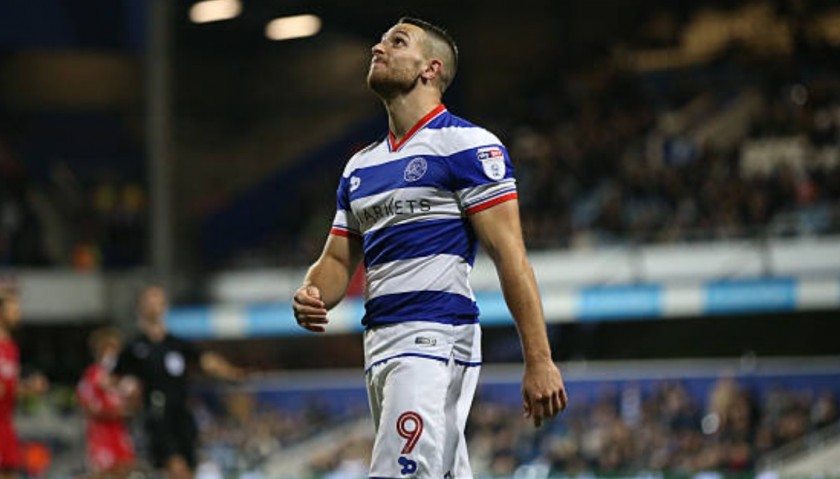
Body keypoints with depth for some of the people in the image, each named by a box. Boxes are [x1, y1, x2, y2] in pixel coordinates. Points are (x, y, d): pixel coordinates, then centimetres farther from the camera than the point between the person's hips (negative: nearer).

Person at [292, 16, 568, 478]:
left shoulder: (466, 145, -5)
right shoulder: (361, 164, 20)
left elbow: (510, 255, -10)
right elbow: (338, 260, 22)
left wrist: (539, 361, -17)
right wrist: (311, 296, -3)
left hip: (435, 337, -8)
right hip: (381, 344, 8)